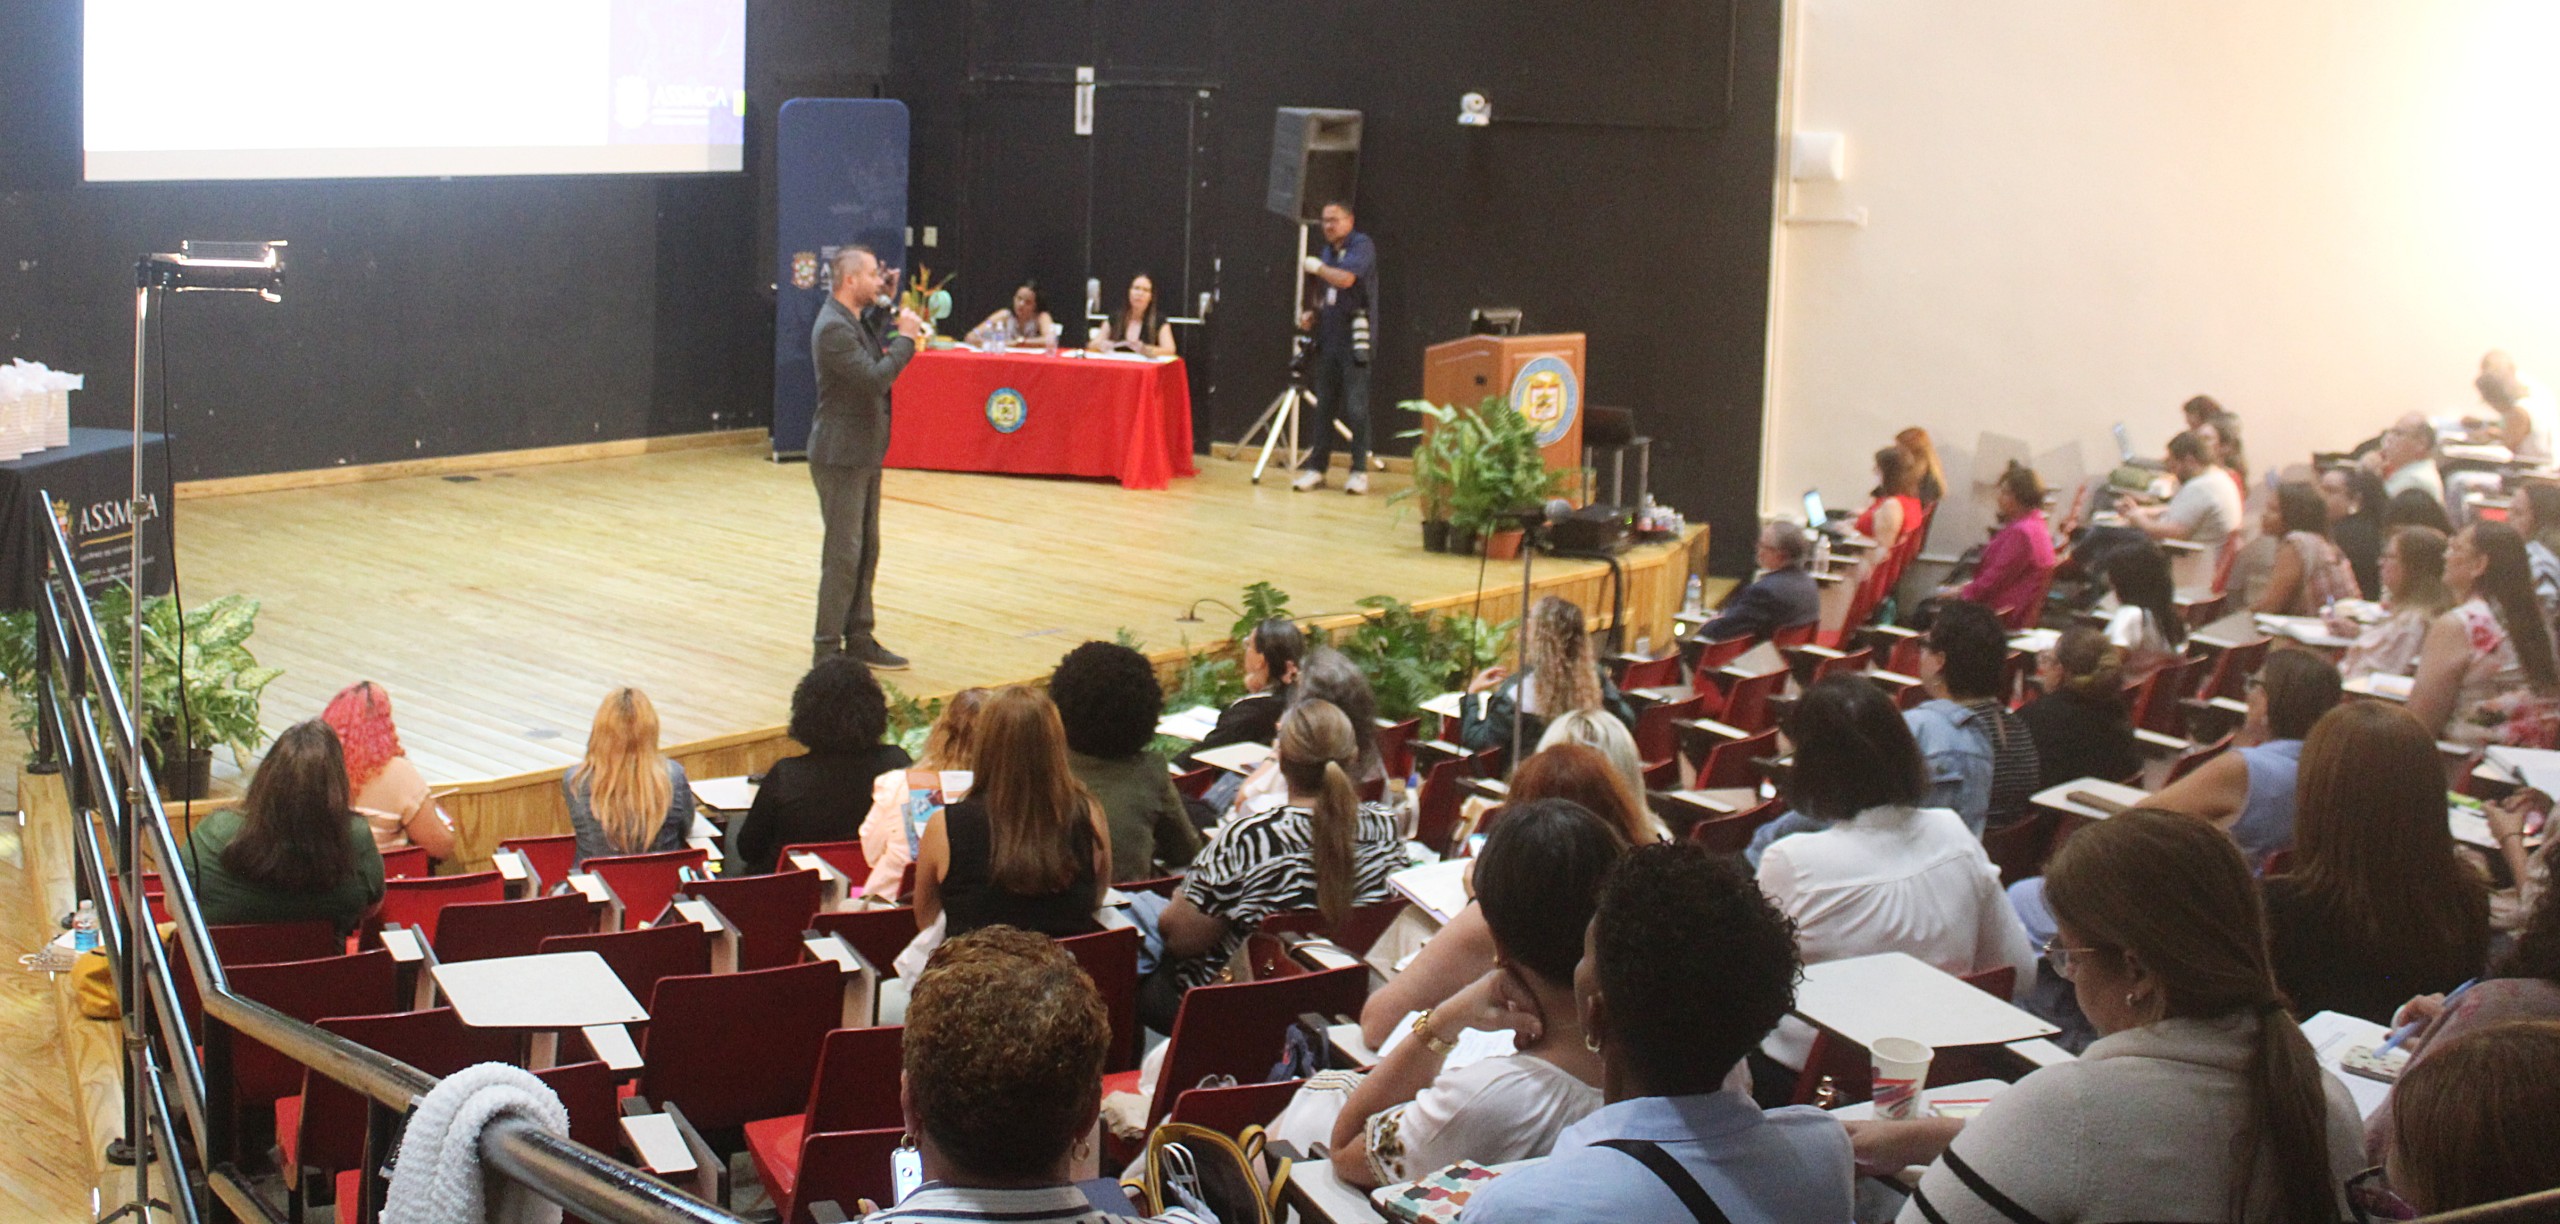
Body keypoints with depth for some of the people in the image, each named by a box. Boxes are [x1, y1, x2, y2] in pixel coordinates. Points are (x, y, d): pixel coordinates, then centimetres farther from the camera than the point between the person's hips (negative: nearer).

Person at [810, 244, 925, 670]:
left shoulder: (854, 323, 13)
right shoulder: (833, 327, -19)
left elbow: (879, 361, 20)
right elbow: (874, 377, -26)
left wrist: (903, 336, 6)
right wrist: (904, 339, -16)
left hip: (864, 454, 10)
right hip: (841, 456, -10)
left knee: (866, 550, 14)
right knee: (843, 554, -6)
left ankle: (859, 639, 22)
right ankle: (828, 650, -1)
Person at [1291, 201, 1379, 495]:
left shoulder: (1362, 246, -6)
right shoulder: (1326, 251, 17)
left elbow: (1345, 279, -22)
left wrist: (1318, 267, -6)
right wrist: (1310, 313, 8)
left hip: (1354, 338, -7)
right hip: (1326, 338, 7)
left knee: (1356, 408, -7)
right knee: (1322, 407, 7)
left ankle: (1359, 471, -2)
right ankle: (1316, 468, 11)